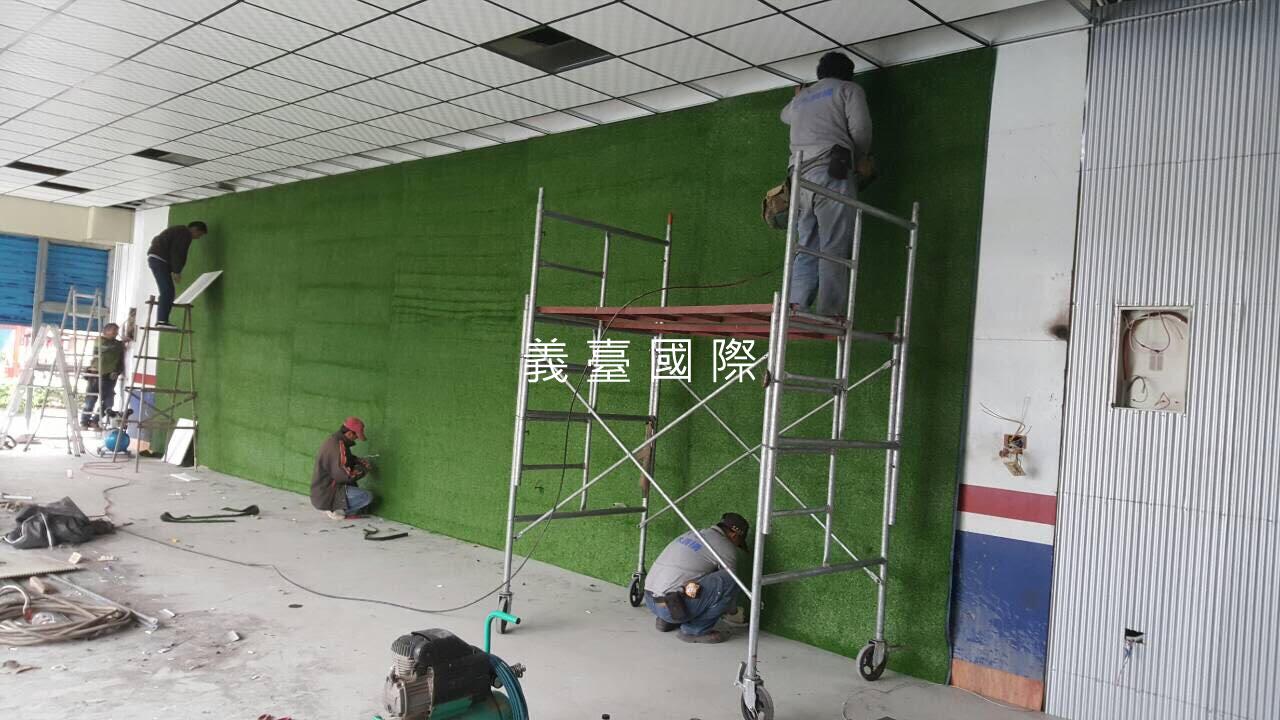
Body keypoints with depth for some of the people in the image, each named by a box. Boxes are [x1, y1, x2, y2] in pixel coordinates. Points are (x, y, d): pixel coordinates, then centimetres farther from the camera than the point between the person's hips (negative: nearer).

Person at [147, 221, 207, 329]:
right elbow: (177, 253, -15)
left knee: (167, 292, 10)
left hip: (154, 258, 10)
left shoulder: (180, 231, 25)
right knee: (168, 291, -15)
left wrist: (175, 271, 13)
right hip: (159, 259, -10)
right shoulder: (185, 233, -6)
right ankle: (162, 321, -21)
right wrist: (176, 272, -13)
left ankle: (160, 321, 7)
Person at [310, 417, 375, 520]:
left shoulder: (333, 439, 7)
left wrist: (360, 461, 6)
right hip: (328, 495, -10)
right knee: (368, 497, -14)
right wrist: (364, 470, -11)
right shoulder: (337, 446, -23)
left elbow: (347, 458, 24)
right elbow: (342, 475, -26)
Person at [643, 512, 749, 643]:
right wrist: (733, 610, 30)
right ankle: (696, 630, -2)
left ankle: (666, 621, 18)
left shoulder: (691, 534, 23)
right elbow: (729, 583, 9)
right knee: (727, 580, -12)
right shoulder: (726, 548, -2)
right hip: (672, 607, -9)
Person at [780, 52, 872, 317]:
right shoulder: (849, 89, 13)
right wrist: (856, 159, 19)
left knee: (805, 249, 1)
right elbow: (860, 131, 0)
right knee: (834, 248, -12)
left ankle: (796, 308, -13)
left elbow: (785, 115, 52)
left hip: (800, 175, 6)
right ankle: (830, 314, -21)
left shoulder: (801, 97, 29)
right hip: (832, 171, -5)